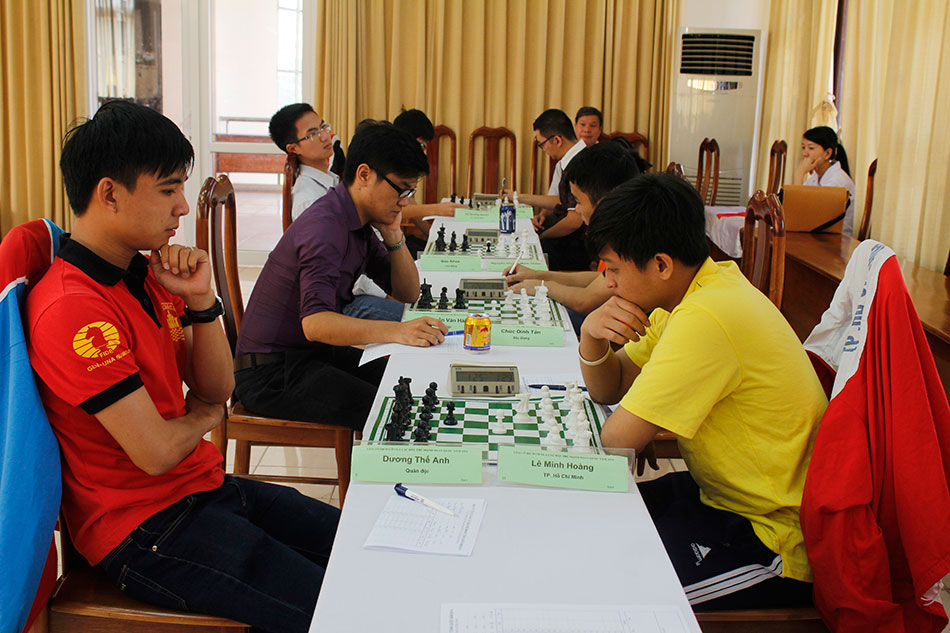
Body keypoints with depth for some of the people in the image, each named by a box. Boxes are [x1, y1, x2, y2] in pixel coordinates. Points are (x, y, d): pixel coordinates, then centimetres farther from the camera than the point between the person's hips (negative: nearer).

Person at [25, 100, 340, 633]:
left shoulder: (147, 273, 6)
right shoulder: (73, 308, -23)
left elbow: (218, 388, 7)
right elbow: (158, 452, -23)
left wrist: (200, 299, -9)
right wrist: (204, 415, 0)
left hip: (205, 487, 9)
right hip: (145, 531, -9)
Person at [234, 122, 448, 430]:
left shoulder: (360, 222, 8)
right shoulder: (324, 227, -23)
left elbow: (408, 293, 12)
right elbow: (314, 323, -35)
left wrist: (393, 234, -3)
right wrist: (396, 331, -46)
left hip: (316, 353, 10)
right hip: (271, 372, -10)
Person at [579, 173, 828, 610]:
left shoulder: (706, 320, -29)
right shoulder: (699, 290, 2)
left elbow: (617, 442, -24)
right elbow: (607, 390, 7)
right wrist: (591, 337, -12)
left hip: (778, 548, -9)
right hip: (722, 495, 9)